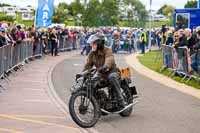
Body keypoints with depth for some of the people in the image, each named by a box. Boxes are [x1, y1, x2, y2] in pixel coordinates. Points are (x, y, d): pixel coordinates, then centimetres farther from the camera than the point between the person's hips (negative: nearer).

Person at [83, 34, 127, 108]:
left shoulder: (107, 50, -11)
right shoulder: (92, 54, 10)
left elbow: (109, 60, -31)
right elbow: (88, 64, 6)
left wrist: (105, 67, -53)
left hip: (111, 72, -7)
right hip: (101, 75, 7)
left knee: (112, 77, -41)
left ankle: (121, 101, -34)